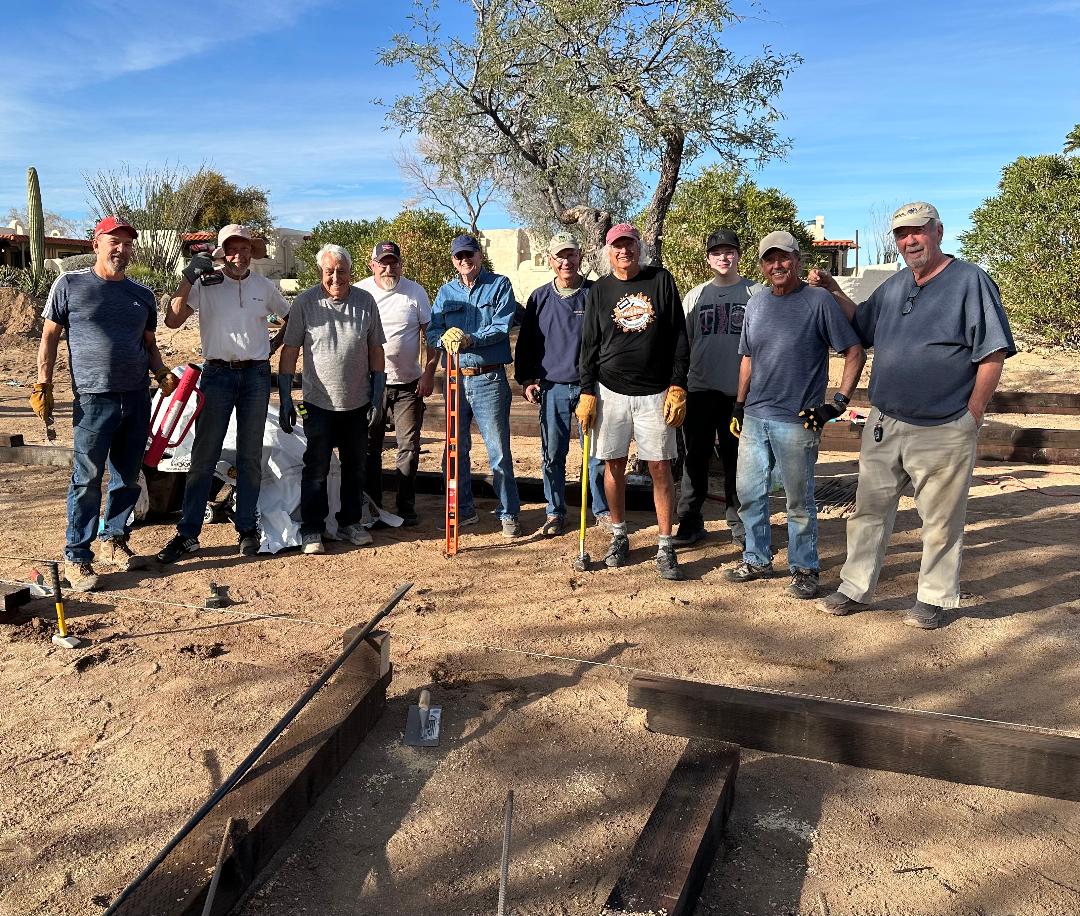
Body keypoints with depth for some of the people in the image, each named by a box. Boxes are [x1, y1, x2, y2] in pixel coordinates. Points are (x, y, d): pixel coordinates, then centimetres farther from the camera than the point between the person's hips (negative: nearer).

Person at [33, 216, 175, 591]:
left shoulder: (142, 294, 14)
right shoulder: (70, 284, 3)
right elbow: (49, 338, 4)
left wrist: (163, 374, 2)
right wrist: (43, 385, -4)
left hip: (137, 398, 4)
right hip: (94, 400, -4)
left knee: (128, 477, 10)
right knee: (87, 480, -3)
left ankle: (114, 541, 26)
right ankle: (76, 557, 6)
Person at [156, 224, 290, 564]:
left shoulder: (265, 286, 7)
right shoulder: (205, 283, -2)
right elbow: (172, 320, -12)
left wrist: (275, 342, 8)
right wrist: (187, 277, -18)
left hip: (256, 374, 2)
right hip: (217, 374, -2)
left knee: (250, 456, 8)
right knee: (204, 455, -3)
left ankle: (247, 528, 17)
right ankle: (188, 533, 3)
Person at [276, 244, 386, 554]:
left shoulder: (365, 301, 0)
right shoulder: (306, 302, -7)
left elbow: (376, 351, 5)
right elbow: (289, 351, -4)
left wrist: (378, 397, 1)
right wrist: (285, 399, -7)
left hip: (358, 402, 3)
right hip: (320, 401, -3)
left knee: (355, 466, 13)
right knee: (316, 468, 1)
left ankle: (350, 522, 28)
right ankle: (312, 530, 11)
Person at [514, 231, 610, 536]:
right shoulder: (540, 297, 7)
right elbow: (526, 342, 12)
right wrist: (526, 380, 3)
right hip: (552, 387, 1)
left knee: (597, 452, 4)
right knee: (552, 454, 6)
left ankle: (602, 509, 19)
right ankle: (555, 512, 19)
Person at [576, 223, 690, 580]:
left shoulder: (661, 280, 3)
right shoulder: (599, 291, 7)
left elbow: (679, 338, 2)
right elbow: (589, 346, 8)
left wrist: (678, 386, -4)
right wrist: (587, 393, 0)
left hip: (655, 393, -1)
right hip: (611, 391, 1)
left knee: (660, 468, -1)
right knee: (614, 465, 6)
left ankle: (666, 548, 6)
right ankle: (619, 537, 22)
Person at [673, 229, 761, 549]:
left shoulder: (756, 293, 5)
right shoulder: (695, 296, 11)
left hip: (740, 390, -2)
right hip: (699, 389, 2)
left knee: (737, 458, 5)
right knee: (695, 457, 5)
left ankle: (738, 521, 17)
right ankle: (690, 520, 15)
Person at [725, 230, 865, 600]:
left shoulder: (819, 300, -7)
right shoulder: (756, 303, 11)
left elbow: (855, 353, -6)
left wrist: (838, 403, -12)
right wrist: (739, 404, 16)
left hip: (797, 421, -6)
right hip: (754, 417, 6)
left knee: (799, 501, 4)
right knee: (749, 493, 12)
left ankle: (804, 570, 19)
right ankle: (757, 559, 29)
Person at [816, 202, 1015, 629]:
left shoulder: (970, 281, -6)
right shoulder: (893, 286, 13)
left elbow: (993, 354, -8)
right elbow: (860, 325, 28)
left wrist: (971, 417, -10)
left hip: (943, 430, -6)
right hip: (883, 425, 6)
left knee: (941, 520, 7)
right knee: (869, 510, 11)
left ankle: (934, 597, 22)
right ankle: (855, 589, 22)